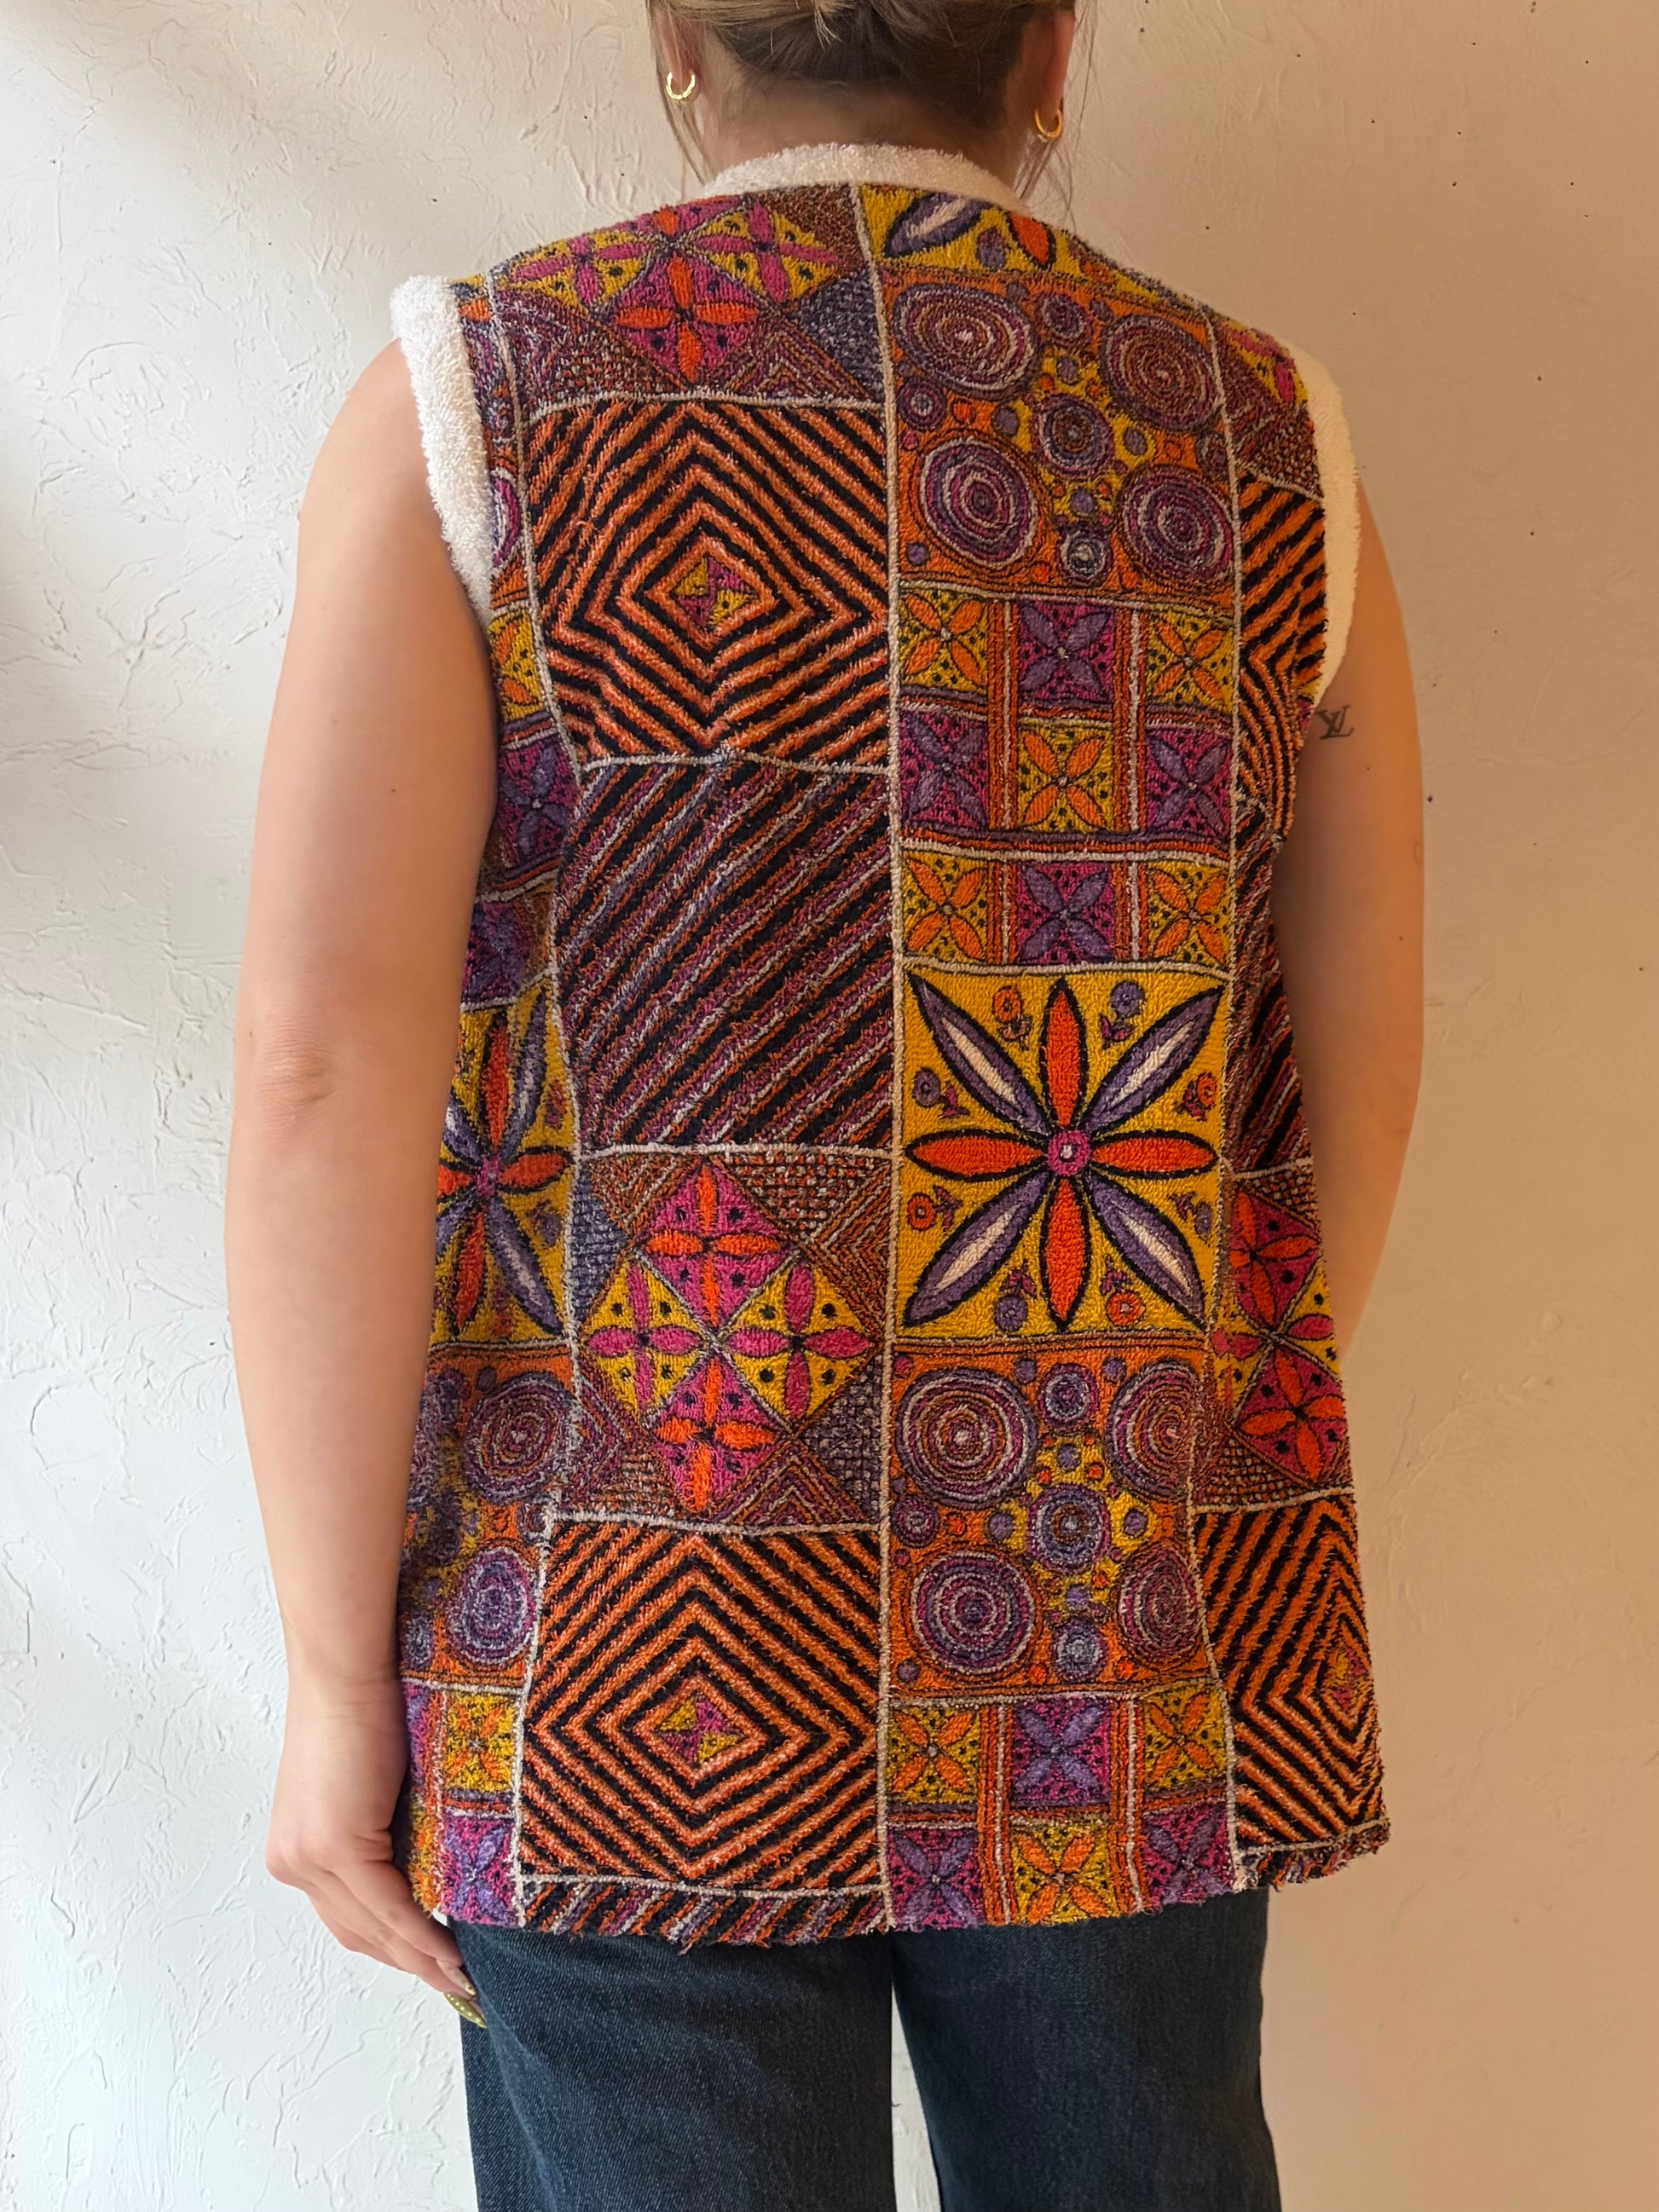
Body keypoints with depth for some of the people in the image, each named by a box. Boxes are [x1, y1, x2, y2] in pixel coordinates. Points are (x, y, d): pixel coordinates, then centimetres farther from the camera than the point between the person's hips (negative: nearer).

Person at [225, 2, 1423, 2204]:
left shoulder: (478, 392, -2)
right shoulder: (1272, 439, 6)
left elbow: (326, 1060, -12)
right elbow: (1361, 1050, 8)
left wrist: (338, 1664, -5)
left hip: (640, 1688, -2)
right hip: (1157, 1673, 3)